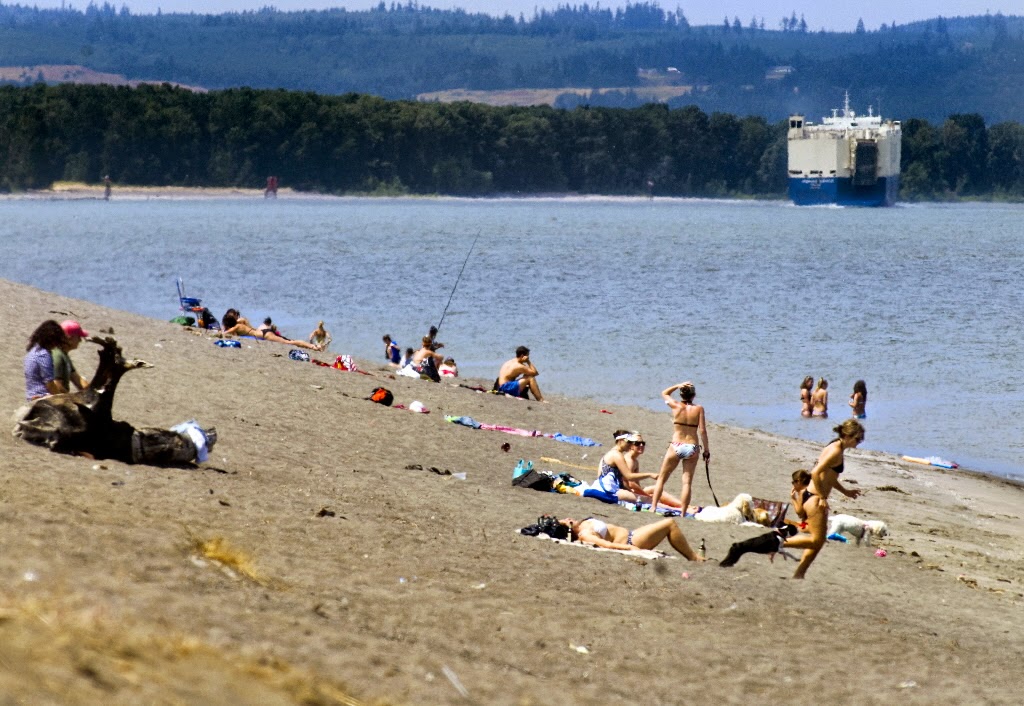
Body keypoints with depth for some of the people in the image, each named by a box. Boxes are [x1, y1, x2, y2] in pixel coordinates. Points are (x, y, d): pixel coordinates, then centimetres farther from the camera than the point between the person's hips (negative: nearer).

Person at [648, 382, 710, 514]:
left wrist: (678, 386, 7)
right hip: (692, 447, 1)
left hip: (676, 447, 0)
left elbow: (664, 393, 16)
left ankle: (653, 506, 6)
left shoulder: (676, 406, -3)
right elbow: (702, 431, -5)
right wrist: (706, 450, 1)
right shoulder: (698, 409, -3)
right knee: (687, 482, 3)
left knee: (661, 478, 12)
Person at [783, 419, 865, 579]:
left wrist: (845, 491, 25)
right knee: (817, 540, -8)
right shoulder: (835, 451, -16)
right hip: (814, 498, -10)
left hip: (814, 498, 10)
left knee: (818, 541, 13)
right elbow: (815, 473, -23)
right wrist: (822, 498, -20)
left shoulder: (836, 448, 14)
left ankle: (799, 575, 15)